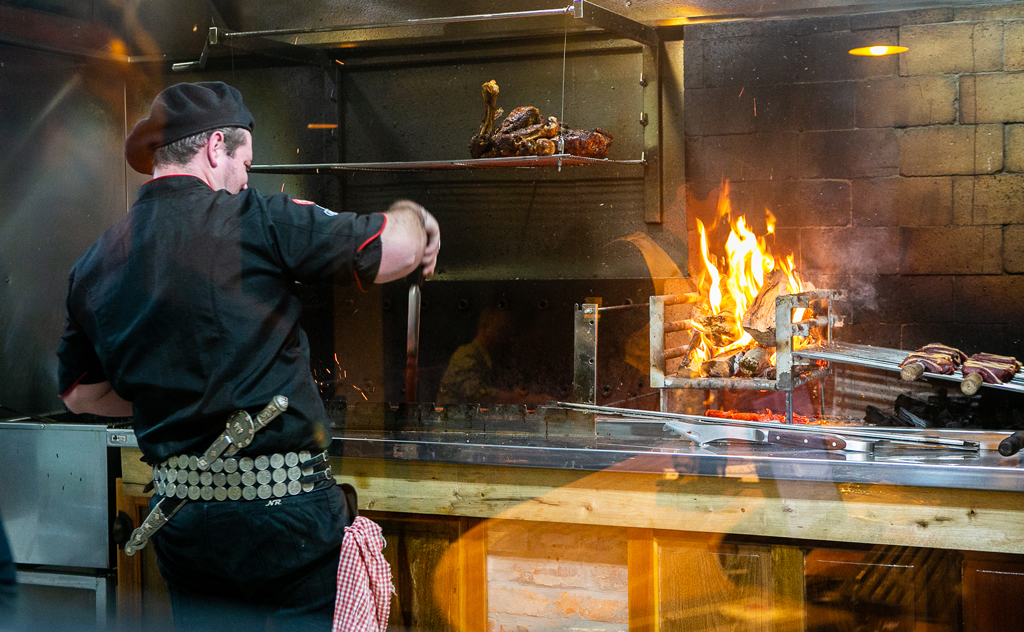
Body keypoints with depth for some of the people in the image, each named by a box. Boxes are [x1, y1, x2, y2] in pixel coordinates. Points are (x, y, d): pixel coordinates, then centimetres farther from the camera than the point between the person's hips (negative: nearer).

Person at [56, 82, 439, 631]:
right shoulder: (254, 221, -12)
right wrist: (414, 219, 10)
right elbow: (395, 249, -12)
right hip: (282, 508, -6)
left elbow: (81, 394, 18)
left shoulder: (93, 267, 7)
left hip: (178, 519, 6)